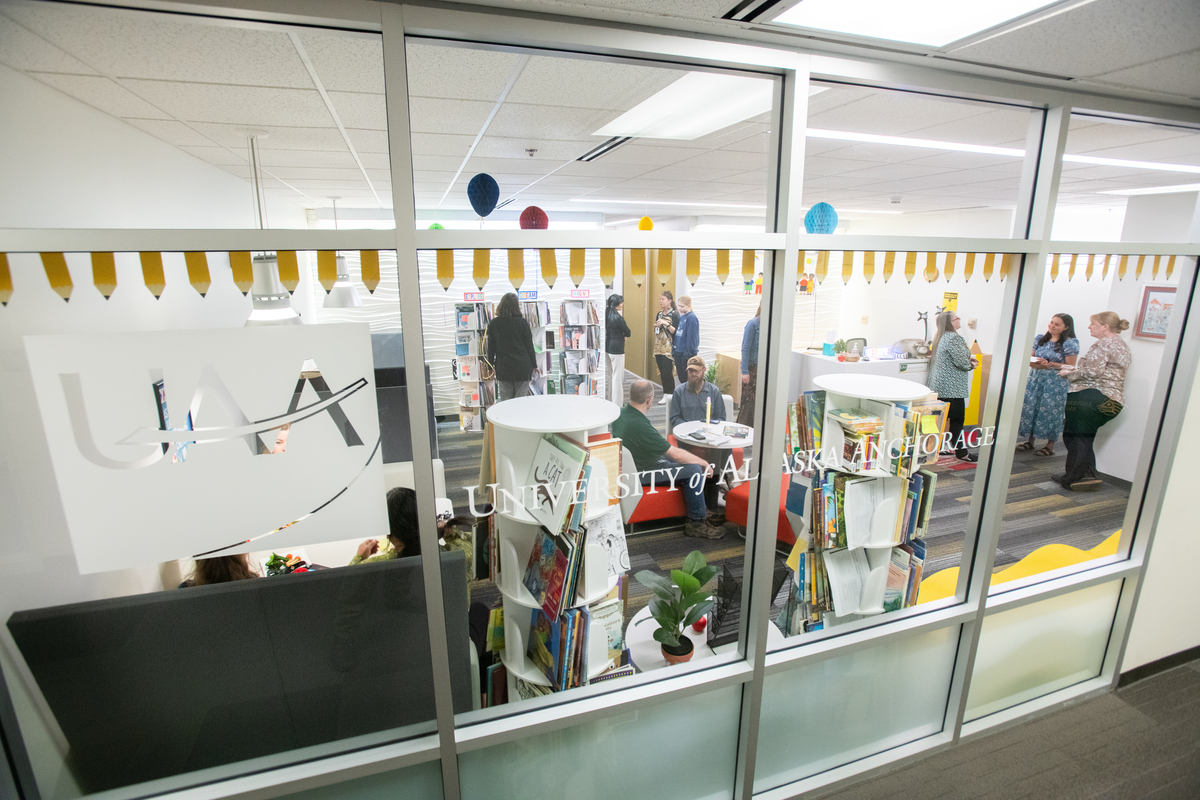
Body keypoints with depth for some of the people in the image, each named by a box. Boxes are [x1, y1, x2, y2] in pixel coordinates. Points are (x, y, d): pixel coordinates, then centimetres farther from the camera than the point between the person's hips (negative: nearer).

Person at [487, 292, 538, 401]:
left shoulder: (493, 324, -1)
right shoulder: (522, 323, -6)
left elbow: (491, 347, 5)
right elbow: (529, 346, -1)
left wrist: (491, 365, 18)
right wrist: (534, 365, 11)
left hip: (503, 369, 1)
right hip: (522, 368, -1)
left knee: (505, 401, 8)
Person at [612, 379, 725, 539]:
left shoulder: (621, 413, -5)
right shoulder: (639, 426, -33)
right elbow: (676, 454, -25)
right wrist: (704, 463, -11)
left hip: (632, 463, 10)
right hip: (641, 474, -10)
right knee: (693, 469, -11)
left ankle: (701, 508, 28)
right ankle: (697, 523, 2)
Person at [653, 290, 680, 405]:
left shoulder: (674, 314, -6)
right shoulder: (659, 313, 15)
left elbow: (675, 332, -13)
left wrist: (666, 324, -22)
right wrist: (656, 326, 3)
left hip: (669, 348, -7)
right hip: (659, 347, 7)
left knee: (667, 372, -9)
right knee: (662, 372, 7)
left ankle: (670, 395, 1)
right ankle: (665, 395, 13)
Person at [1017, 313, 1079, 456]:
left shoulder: (1070, 343, -5)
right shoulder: (1040, 339, 10)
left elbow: (1070, 366, -7)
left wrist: (1050, 364, -19)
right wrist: (1032, 362, -6)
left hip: (1055, 382, -5)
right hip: (1035, 378, 5)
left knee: (1050, 412, -3)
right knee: (1030, 407, 4)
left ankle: (1050, 446, 7)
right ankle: (1030, 441, 15)